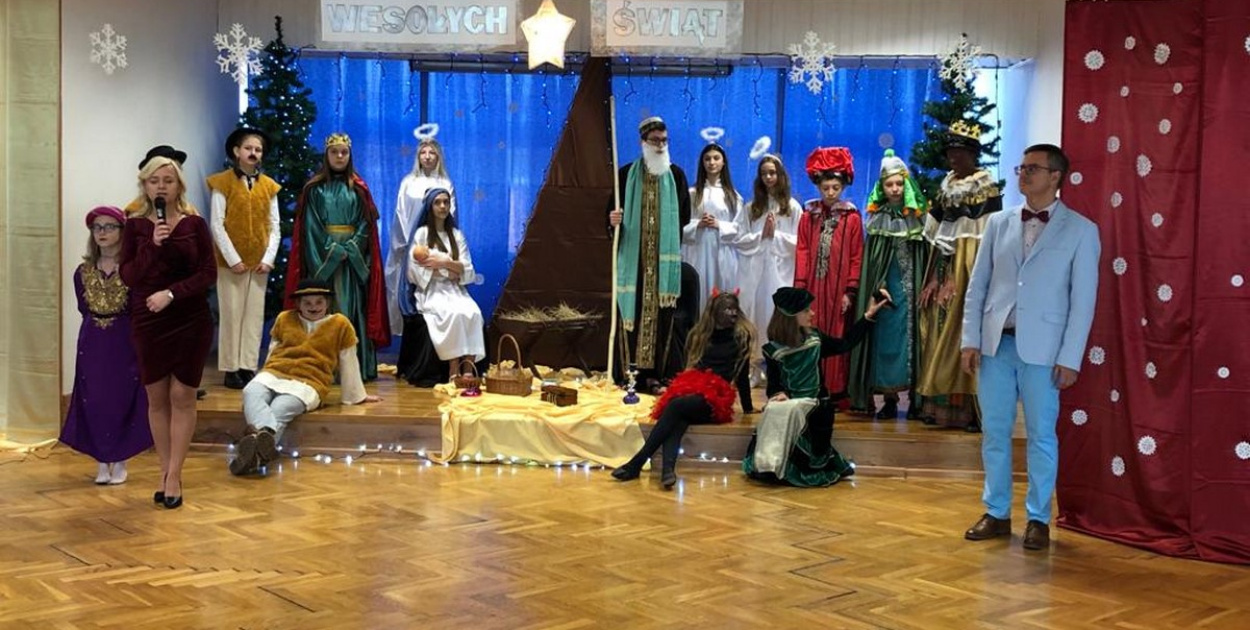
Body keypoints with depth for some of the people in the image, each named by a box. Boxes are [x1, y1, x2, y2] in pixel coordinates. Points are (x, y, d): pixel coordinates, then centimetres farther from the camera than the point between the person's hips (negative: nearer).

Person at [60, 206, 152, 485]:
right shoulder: (83, 272, 4)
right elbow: (84, 310, 12)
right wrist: (98, 328, 2)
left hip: (125, 343, -3)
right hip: (93, 344, 3)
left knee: (123, 400, 0)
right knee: (94, 402, 3)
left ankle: (120, 462, 13)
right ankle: (102, 462, 15)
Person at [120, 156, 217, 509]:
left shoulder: (195, 224, -1)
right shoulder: (135, 225, 1)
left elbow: (208, 273, -4)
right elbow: (127, 276, -6)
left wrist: (172, 293, -16)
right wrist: (153, 245, -19)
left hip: (191, 320, -1)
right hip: (147, 321, 1)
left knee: (182, 397, 1)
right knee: (157, 398, 7)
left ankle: (173, 476, 6)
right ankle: (167, 474, 18)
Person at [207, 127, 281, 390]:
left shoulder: (269, 186, 9)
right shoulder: (222, 183, -2)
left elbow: (275, 227, 7)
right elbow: (217, 225, -8)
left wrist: (268, 258, -5)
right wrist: (233, 259, -14)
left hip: (259, 262, 4)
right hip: (231, 261, -4)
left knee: (255, 315, 4)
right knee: (231, 315, -1)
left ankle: (248, 367, 9)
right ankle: (231, 369, 4)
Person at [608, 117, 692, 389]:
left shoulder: (676, 174, 7)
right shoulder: (627, 174, 4)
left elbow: (685, 215, 10)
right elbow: (613, 211, 4)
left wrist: (672, 242, 5)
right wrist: (612, 220, -17)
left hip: (664, 259, 1)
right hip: (632, 257, -1)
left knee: (660, 313, -1)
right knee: (631, 310, -2)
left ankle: (654, 371, 4)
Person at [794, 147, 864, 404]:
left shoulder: (852, 217, 0)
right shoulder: (809, 215, 6)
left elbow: (857, 257, -1)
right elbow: (802, 253, 4)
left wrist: (851, 291, -6)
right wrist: (800, 287, -3)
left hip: (838, 289, -2)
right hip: (813, 288, 2)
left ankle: (836, 391, 9)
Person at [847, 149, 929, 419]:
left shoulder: (917, 216, 4)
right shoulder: (877, 216, 5)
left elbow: (924, 256, 2)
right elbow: (870, 258, 2)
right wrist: (879, 287, -8)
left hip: (910, 286, 0)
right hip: (886, 285, 0)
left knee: (911, 335, 0)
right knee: (886, 337, -1)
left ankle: (914, 397, 5)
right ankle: (889, 398, 3)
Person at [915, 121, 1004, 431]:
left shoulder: (986, 189, -5)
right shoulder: (947, 186, 15)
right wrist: (931, 278, 11)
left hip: (969, 272, -7)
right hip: (944, 271, 7)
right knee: (940, 335, 6)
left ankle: (972, 409, -4)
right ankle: (940, 405, 11)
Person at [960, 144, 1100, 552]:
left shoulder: (1081, 230, 0)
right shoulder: (998, 223, 9)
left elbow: (1083, 299, -3)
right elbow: (977, 285, 9)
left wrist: (1070, 358, -9)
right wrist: (970, 339, 1)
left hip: (1042, 347, -3)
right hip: (995, 343, 3)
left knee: (1041, 435, 4)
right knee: (994, 432, 8)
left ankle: (1038, 519, 15)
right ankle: (996, 514, 20)